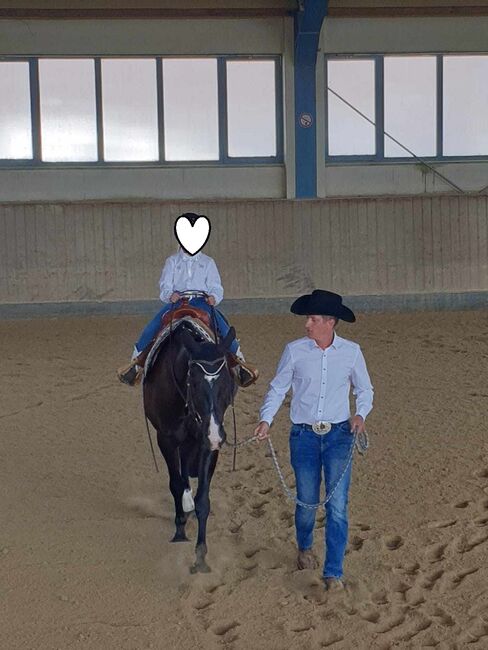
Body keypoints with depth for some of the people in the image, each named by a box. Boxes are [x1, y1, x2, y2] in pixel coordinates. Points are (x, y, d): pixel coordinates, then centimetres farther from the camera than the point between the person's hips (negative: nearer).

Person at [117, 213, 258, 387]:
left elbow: (216, 287, 9)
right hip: (176, 301, 1)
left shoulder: (208, 262, 13)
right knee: (152, 326, -21)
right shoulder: (172, 262, 13)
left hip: (203, 302, 0)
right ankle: (137, 359, -8)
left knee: (223, 326, -25)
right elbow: (165, 286, 6)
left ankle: (239, 360, -12)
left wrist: (214, 297, -14)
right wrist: (170, 295, -18)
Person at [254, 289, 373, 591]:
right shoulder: (295, 351, -3)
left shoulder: (351, 352, -3)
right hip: (304, 436, 1)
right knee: (307, 502, 10)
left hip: (339, 434, -1)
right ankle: (305, 547, 42)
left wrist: (360, 414, -11)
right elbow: (278, 389, 4)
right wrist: (266, 420, -12)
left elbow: (365, 390, 9)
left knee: (337, 506, -6)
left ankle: (334, 573, 0)